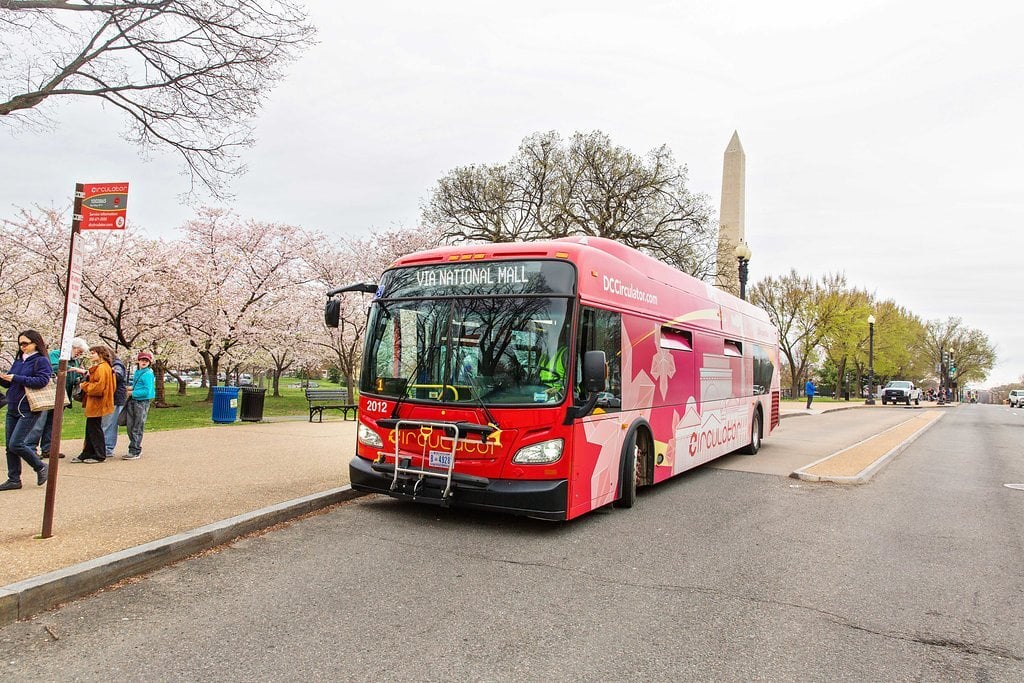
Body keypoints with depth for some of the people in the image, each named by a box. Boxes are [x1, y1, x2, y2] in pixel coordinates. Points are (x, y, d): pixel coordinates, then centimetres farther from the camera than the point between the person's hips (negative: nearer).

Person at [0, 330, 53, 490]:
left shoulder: (41, 361, -7)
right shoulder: (18, 360, 15)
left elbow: (42, 381, -21)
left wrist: (16, 378, -20)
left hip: (29, 411, -8)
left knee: (16, 444, -12)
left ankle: (41, 468, 8)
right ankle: (14, 479, 17)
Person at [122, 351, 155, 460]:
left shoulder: (148, 374, -12)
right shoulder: (137, 372, 14)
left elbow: (147, 391, -19)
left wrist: (132, 393, -12)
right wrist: (131, 387, 9)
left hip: (142, 403, -8)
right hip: (132, 401, 8)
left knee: (137, 428, -4)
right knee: (130, 426, 10)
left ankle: (135, 452, 2)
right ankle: (137, 448, 22)